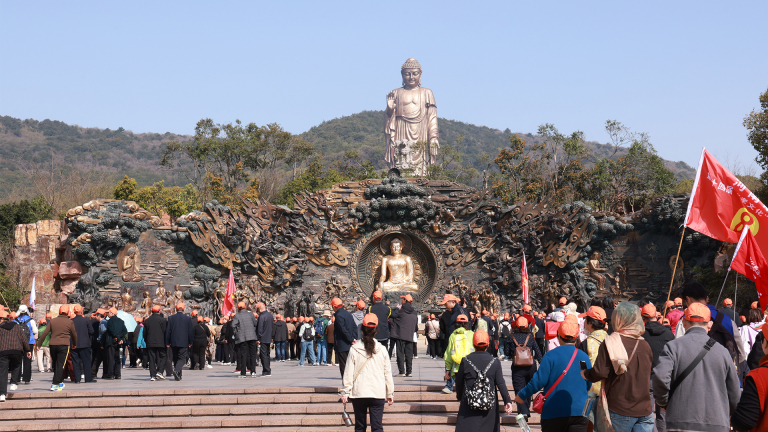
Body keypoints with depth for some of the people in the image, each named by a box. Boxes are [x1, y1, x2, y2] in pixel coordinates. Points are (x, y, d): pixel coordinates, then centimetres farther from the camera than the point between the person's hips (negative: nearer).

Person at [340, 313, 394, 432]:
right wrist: (390, 393, 15)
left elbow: (348, 373, -2)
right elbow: (387, 374, 6)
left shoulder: (354, 349, -2)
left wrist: (345, 392, 5)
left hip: (359, 393, 0)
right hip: (378, 393, 0)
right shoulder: (382, 350, 0)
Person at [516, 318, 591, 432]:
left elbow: (539, 381, -9)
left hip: (554, 413, -2)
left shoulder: (551, 355, -6)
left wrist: (522, 395, 5)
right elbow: (589, 385, 14)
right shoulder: (584, 357, 4)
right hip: (579, 413, 2)